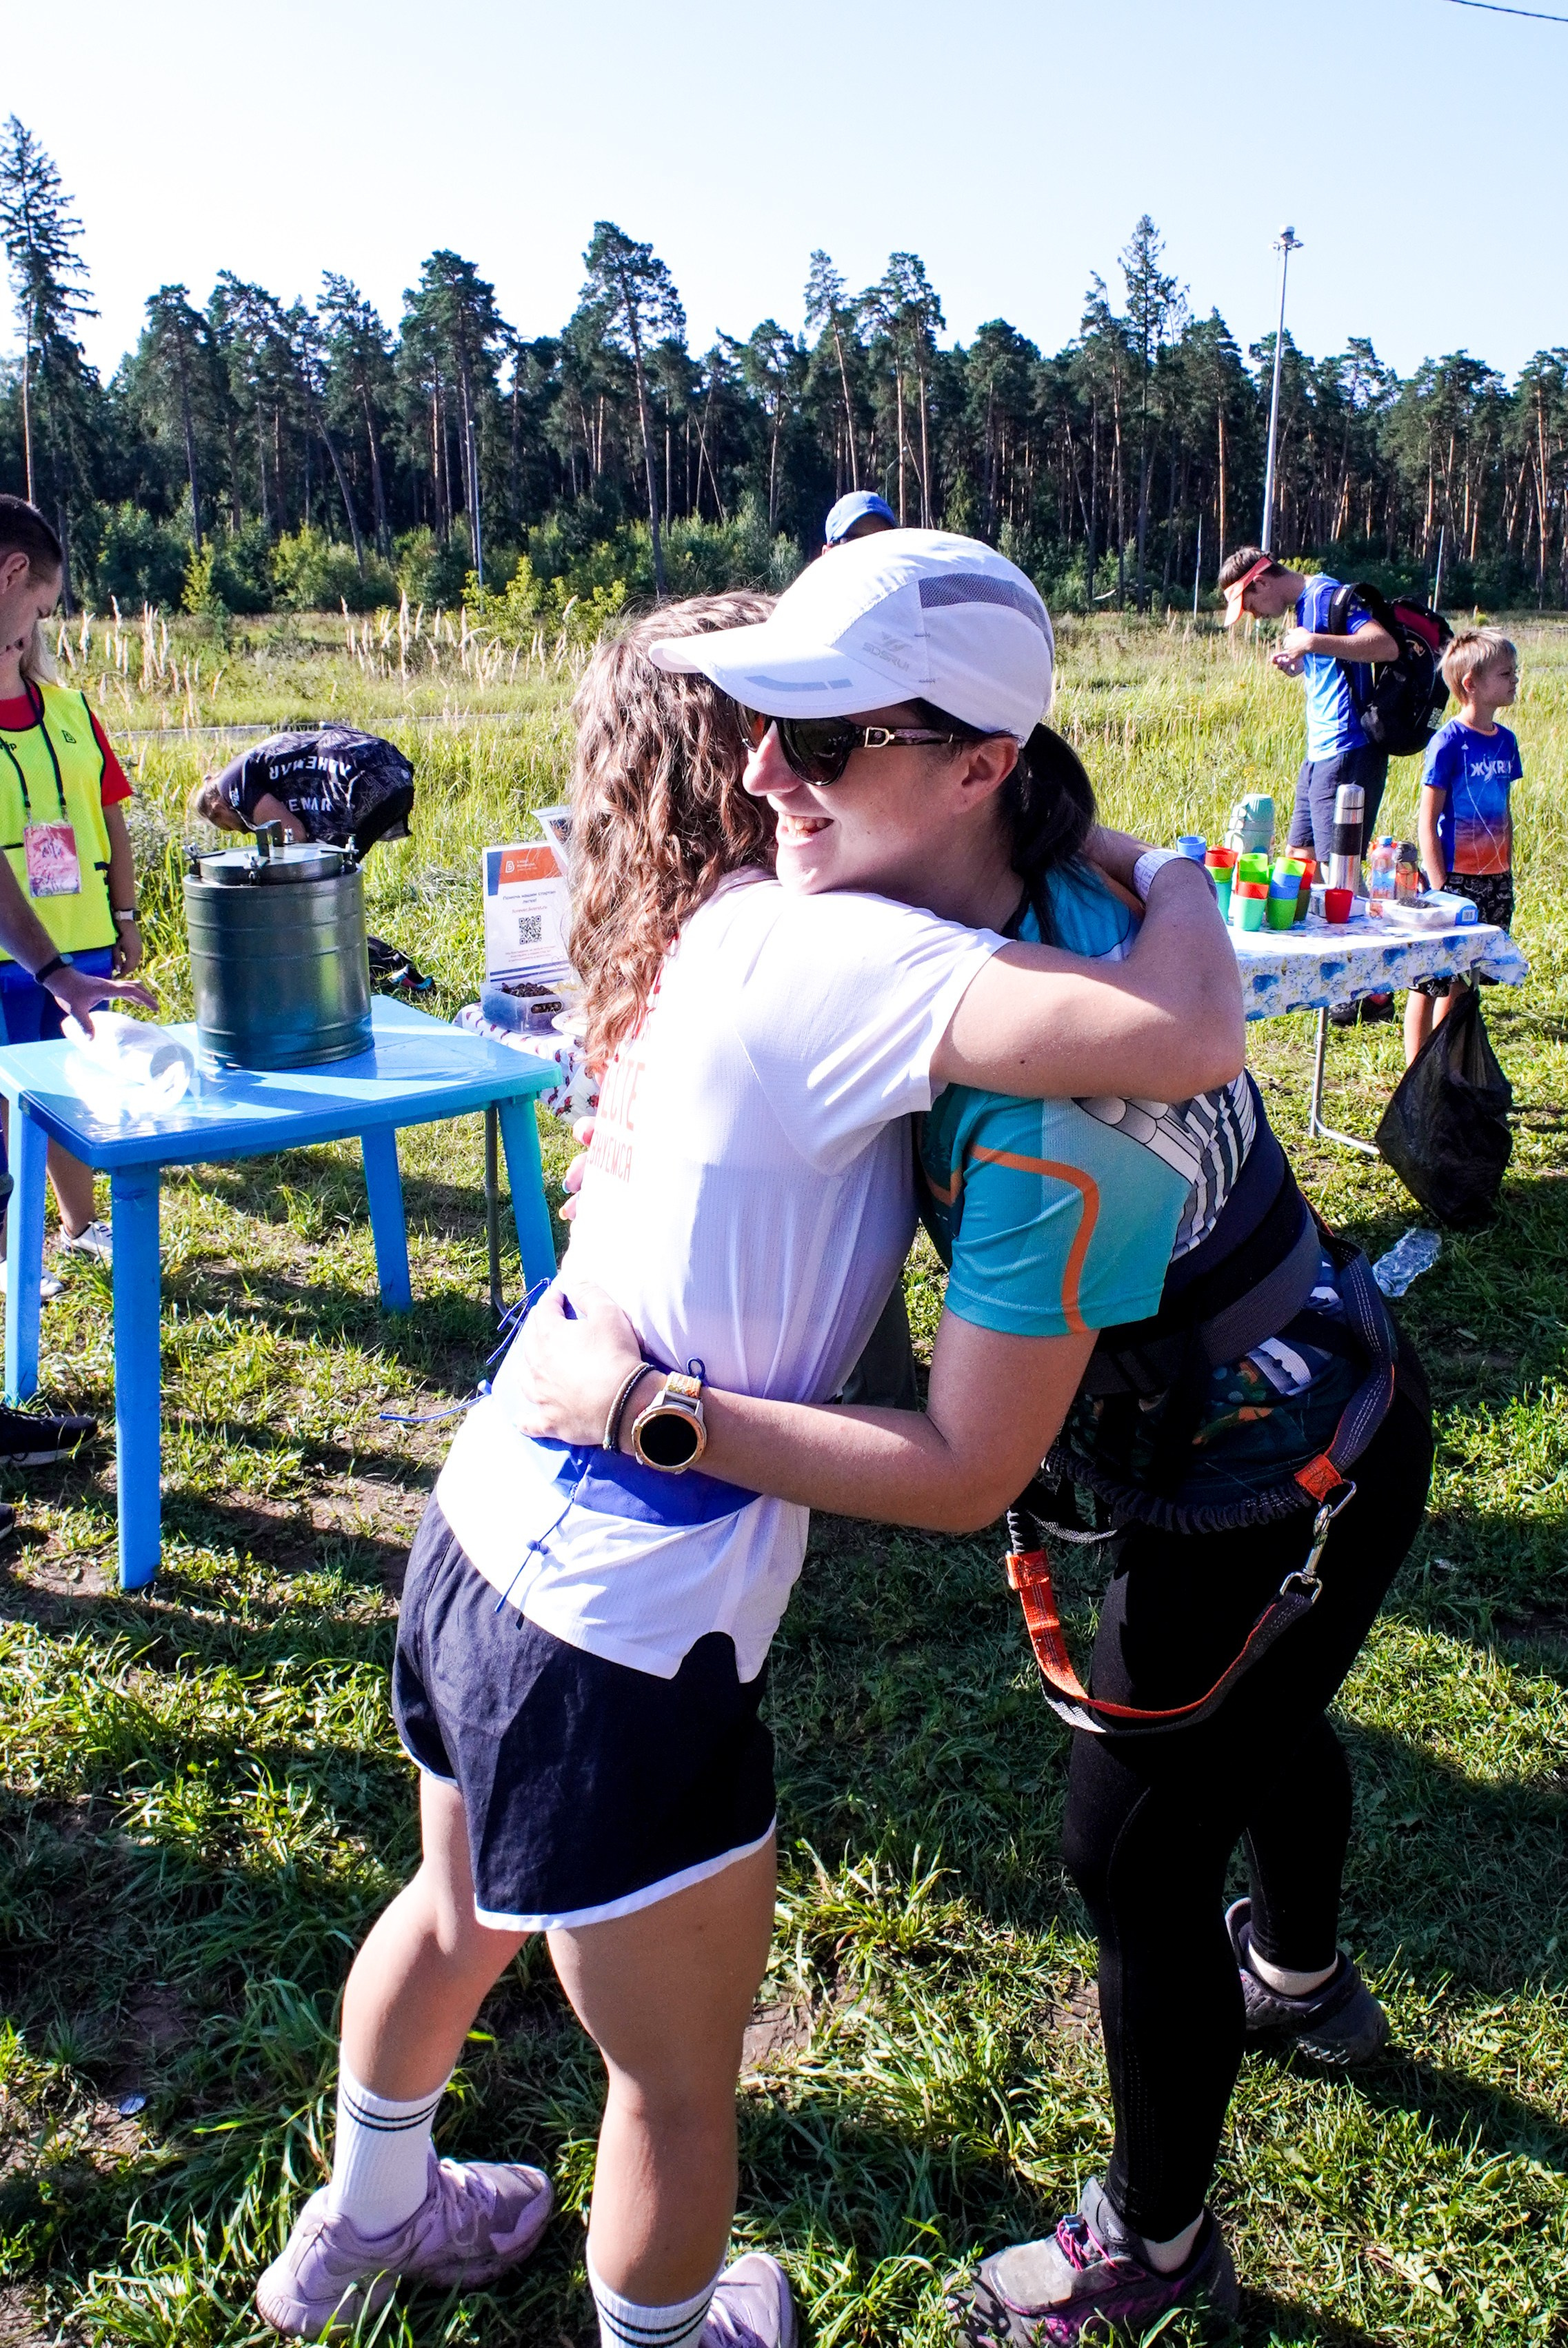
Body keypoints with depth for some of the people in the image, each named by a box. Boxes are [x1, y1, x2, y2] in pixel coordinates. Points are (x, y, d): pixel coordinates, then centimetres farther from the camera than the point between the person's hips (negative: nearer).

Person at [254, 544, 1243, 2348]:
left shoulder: (697, 932, 2)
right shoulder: (819, 955, -24)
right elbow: (1186, 1035, -36)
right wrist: (1167, 875, -14)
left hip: (482, 1536, 9)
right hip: (616, 1650, -9)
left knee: (457, 1911, 35)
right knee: (680, 2074, 19)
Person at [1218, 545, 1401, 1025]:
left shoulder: (1326, 594, -11)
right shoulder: (1304, 604, 17)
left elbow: (1387, 646, -24)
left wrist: (1315, 643, -26)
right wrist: (1299, 663, 7)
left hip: (1347, 752, -10)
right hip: (1321, 752, 10)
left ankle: (1377, 993, -2)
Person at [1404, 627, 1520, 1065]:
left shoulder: (1506, 740, 9)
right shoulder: (1449, 742, -11)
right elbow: (1426, 820, -12)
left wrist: (1508, 874, 15)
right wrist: (1440, 888, -15)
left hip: (1494, 881, 6)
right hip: (1455, 878, -6)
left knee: (1461, 980, 12)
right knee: (1430, 980, -1)